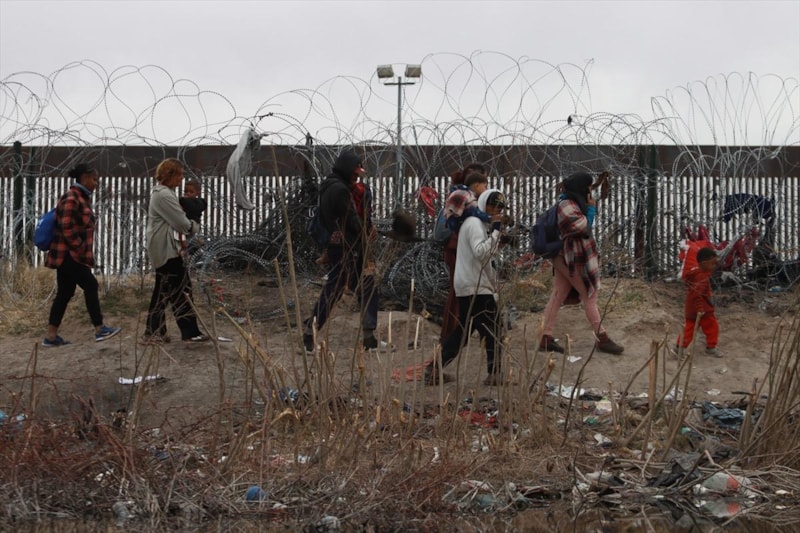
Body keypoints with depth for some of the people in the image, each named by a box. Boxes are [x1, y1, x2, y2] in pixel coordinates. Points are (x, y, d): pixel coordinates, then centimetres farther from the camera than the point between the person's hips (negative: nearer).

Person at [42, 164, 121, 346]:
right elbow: (66, 227, -22)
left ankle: (51, 336, 8)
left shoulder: (81, 198, 17)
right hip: (68, 254, -10)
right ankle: (100, 330, -8)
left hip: (70, 254, 10)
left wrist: (84, 251, 19)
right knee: (90, 285, -10)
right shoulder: (72, 198, -15)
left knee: (64, 293, 8)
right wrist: (80, 249, -16)